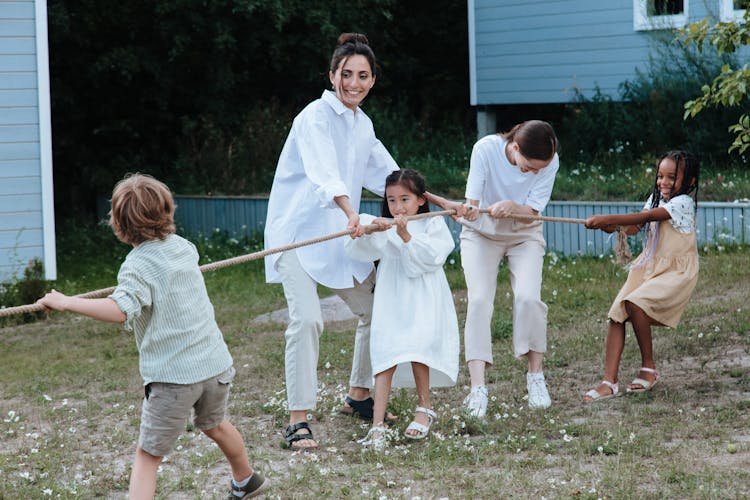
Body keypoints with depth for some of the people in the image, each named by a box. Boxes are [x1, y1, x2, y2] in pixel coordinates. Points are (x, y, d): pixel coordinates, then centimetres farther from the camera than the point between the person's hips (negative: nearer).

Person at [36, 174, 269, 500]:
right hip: (216, 364, 7)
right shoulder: (182, 247, 9)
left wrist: (65, 302, -29)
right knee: (215, 426, 34)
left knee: (147, 455, -1)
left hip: (173, 377, -7)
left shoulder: (136, 267, -13)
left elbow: (120, 311, -31)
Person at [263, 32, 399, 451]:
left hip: (339, 234, 8)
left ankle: (359, 396, 30)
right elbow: (323, 172, -32)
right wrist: (351, 214, -48)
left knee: (376, 309, 11)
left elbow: (389, 176, 21)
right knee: (307, 318, -20)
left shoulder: (362, 125, 12)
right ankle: (298, 420, -14)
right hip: (298, 230, -8)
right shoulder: (317, 116, -14)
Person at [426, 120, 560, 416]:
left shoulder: (550, 162, -21)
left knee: (528, 297, -21)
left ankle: (535, 376, -3)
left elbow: (534, 211, -19)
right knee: (479, 300, -18)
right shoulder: (486, 149, -25)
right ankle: (477, 389, -21)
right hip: (481, 233, -1)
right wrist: (465, 209, -49)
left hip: (525, 236, 1)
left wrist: (512, 207, -40)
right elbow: (473, 204, -26)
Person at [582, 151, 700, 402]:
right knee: (617, 314, -9)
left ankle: (649, 367, -10)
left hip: (676, 272, -8)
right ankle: (609, 381, -12)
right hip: (648, 267, 8)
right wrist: (614, 226, -17)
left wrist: (608, 219, -32)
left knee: (635, 303, -29)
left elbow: (646, 216, -25)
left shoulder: (683, 203, -13)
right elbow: (636, 227, 5)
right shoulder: (655, 199, 14)